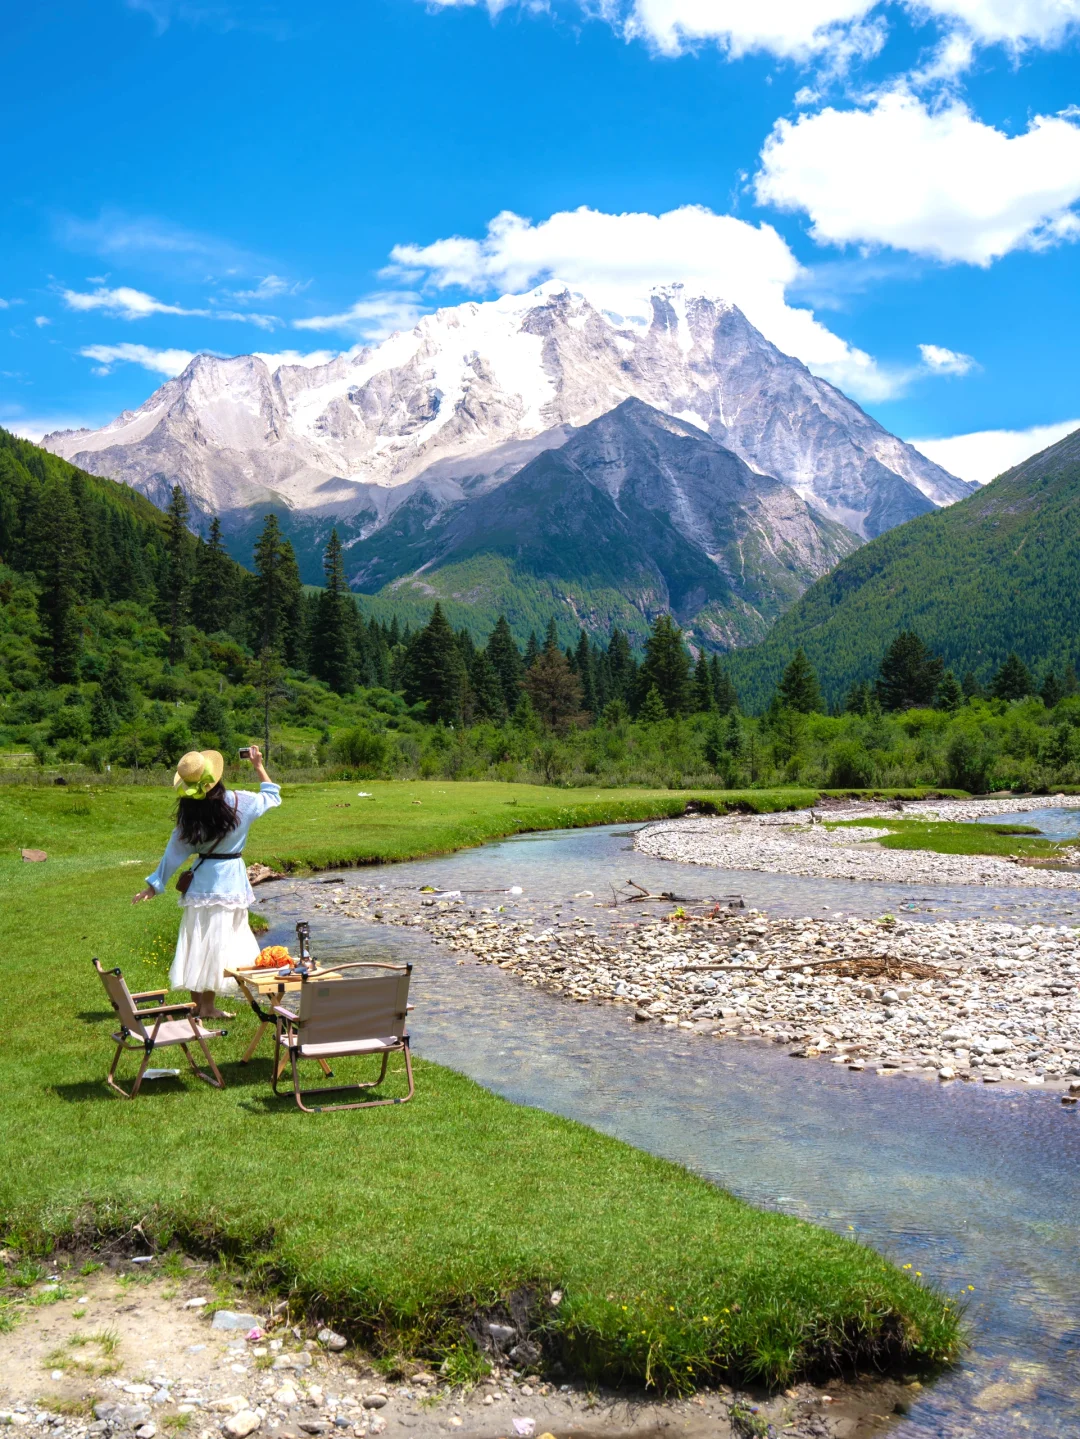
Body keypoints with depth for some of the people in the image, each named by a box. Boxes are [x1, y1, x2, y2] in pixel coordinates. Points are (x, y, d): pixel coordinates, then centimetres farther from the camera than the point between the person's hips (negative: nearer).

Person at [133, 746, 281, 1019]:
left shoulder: (190, 814, -7)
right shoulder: (239, 802, -10)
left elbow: (175, 851, 0)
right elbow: (272, 796, 9)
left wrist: (154, 884, 10)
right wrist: (259, 766, 18)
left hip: (202, 880, 2)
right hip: (230, 881, -2)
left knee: (198, 942, 10)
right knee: (216, 945, 3)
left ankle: (199, 1003, 17)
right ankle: (207, 1006, 7)